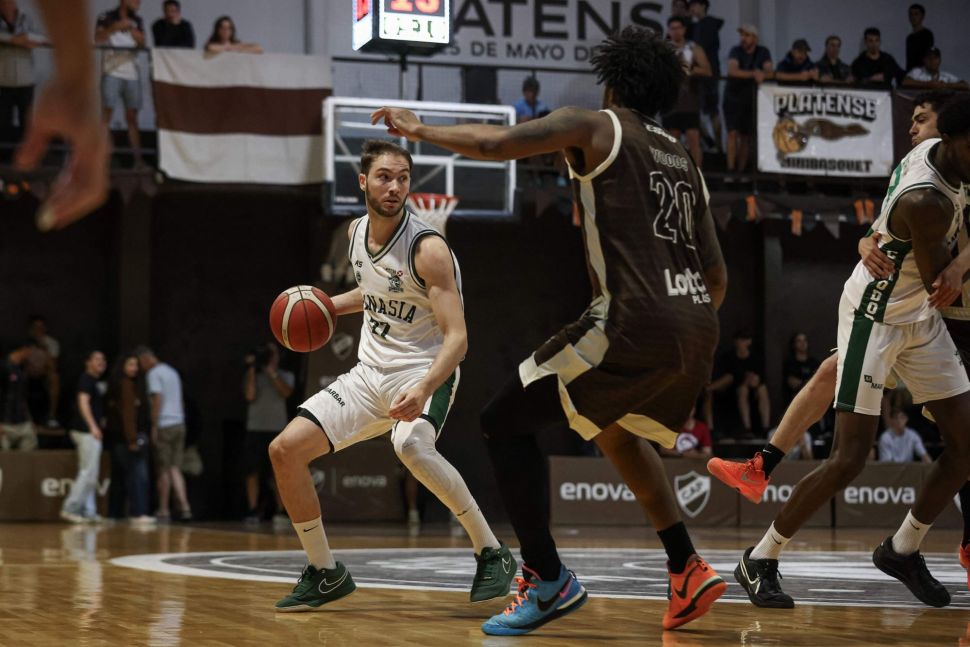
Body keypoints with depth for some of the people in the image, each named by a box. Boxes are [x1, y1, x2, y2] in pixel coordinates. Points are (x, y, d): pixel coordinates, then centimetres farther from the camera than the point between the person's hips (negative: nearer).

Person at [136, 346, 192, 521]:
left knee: (163, 470, 0)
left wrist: (154, 427, -13)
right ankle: (184, 506, -7)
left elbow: (158, 400, -14)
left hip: (164, 426, -7)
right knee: (175, 469, 6)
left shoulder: (154, 374, -6)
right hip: (179, 424, 7)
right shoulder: (172, 372, 20)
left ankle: (163, 510, 5)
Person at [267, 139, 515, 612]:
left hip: (424, 372, -7)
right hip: (371, 371, 7)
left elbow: (457, 338, -25)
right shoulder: (357, 232, 3)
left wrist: (423, 391, -41)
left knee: (410, 448, -39)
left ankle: (491, 552, -21)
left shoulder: (428, 248, -20)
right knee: (285, 449, -3)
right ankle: (325, 574, 12)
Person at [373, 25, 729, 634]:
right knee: (617, 430, 34)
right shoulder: (685, 161, 23)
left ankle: (548, 581, 1)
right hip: (698, 330, 7)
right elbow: (718, 277, 21)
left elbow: (494, 143, -8)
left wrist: (421, 130, 9)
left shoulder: (594, 127, 5)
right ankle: (688, 571, 25)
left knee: (504, 422, 6)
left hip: (636, 322, -7)